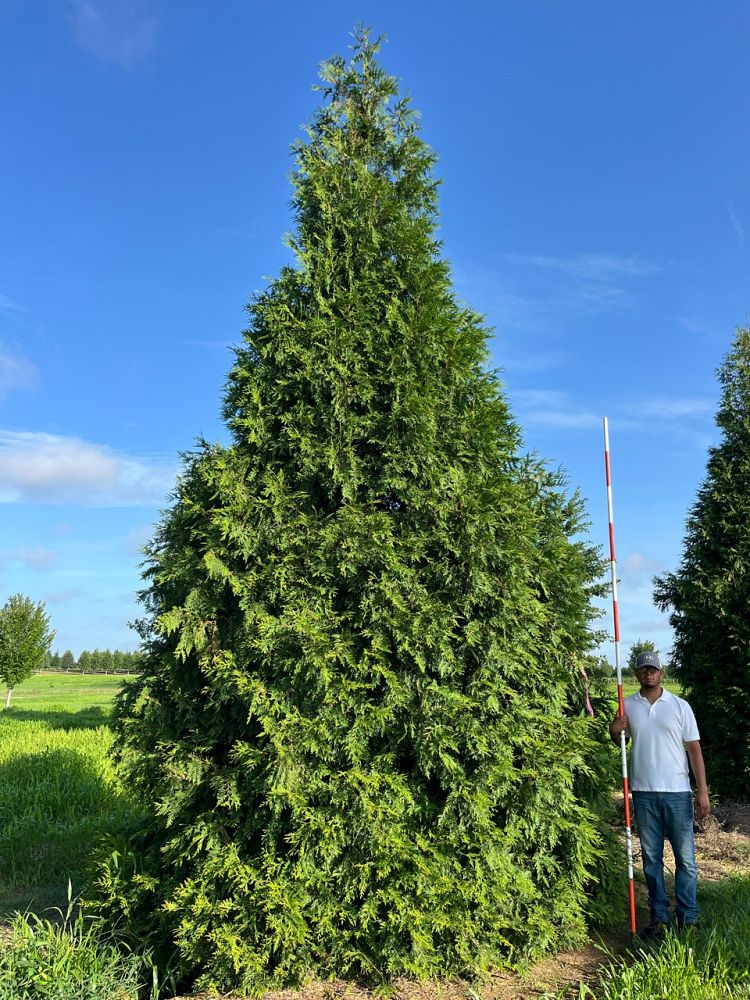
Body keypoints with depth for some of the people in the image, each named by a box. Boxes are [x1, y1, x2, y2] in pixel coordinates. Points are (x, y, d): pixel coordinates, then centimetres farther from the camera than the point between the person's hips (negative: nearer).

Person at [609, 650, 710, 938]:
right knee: (651, 857, 10)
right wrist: (614, 732, -9)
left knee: (685, 858, 4)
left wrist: (702, 791, -6)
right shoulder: (627, 706, 4)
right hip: (644, 793, 2)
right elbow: (620, 742, 15)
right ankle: (659, 916, 20)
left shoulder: (680, 705, -1)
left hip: (678, 792, -1)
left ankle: (688, 918, 15)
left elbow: (694, 749, -1)